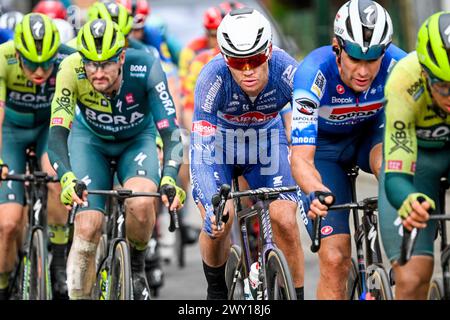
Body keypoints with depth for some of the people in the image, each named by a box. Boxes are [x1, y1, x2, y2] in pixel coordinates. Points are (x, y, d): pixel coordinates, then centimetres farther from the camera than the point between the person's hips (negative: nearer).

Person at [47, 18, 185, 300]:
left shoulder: (146, 68, -34)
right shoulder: (71, 70, -33)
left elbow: (170, 131, -37)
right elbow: (57, 133, -38)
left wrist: (169, 179, -54)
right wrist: (68, 179, -57)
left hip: (137, 139, 0)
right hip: (90, 139, 0)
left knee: (141, 202, -29)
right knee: (87, 229, -16)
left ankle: (136, 265, 1)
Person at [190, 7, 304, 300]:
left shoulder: (287, 72, -33)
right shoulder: (213, 78, -36)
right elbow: (200, 154, -37)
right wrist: (212, 207, -50)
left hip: (266, 138, 1)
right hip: (218, 140, -1)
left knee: (284, 221, -16)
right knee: (218, 222, -15)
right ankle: (216, 290, 14)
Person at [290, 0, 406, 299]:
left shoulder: (397, 66, -30)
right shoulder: (314, 73, -35)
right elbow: (301, 158, -39)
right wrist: (316, 193, -60)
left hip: (370, 134, 1)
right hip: (325, 146, -1)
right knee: (335, 259, -12)